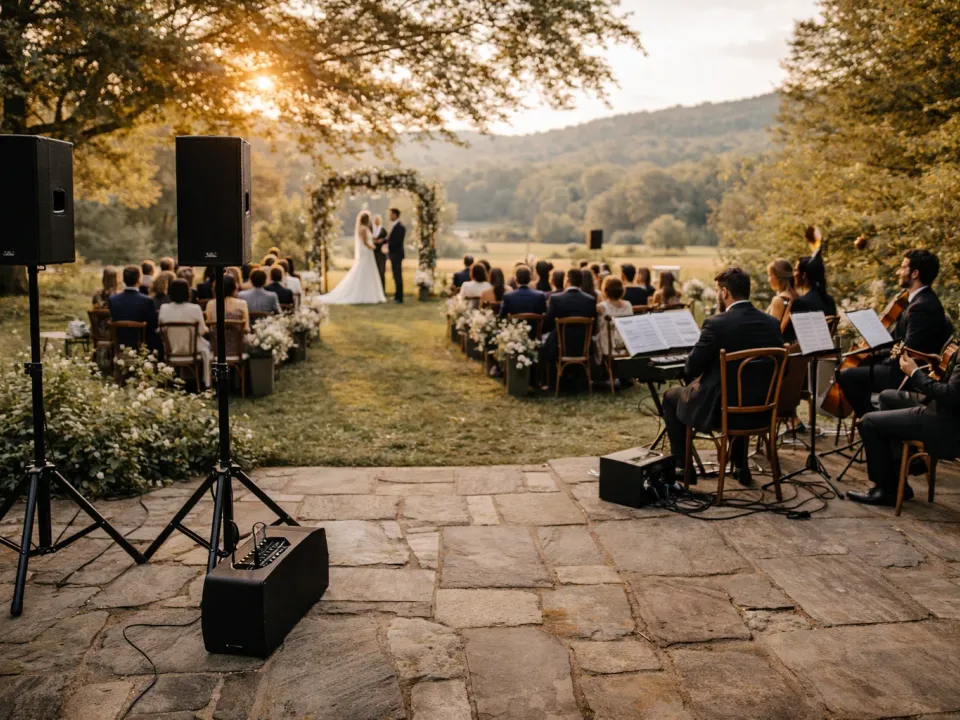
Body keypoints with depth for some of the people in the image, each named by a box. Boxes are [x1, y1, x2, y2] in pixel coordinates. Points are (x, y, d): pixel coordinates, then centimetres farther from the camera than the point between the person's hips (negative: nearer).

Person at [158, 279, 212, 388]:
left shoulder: (164, 308, -12)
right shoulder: (195, 308, -21)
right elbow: (202, 331, -15)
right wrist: (207, 328, 8)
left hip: (171, 349, 4)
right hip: (192, 348, -4)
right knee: (206, 347, 33)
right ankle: (205, 382, 37)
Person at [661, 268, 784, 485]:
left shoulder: (716, 324, -18)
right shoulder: (772, 323, -1)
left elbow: (691, 369, -12)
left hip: (720, 409, -6)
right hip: (761, 408, 6)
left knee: (670, 397, 21)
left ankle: (682, 467, 22)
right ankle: (740, 466, 39)